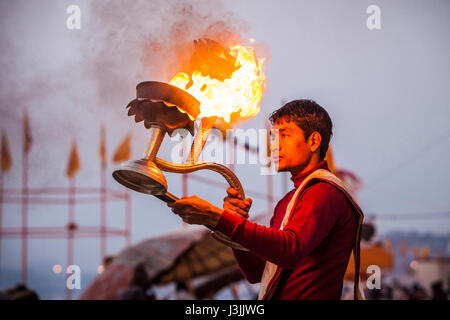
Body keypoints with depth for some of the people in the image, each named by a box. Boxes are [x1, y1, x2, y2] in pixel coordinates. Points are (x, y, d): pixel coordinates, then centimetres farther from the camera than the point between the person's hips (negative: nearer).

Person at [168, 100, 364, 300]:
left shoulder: (325, 191, -7)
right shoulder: (287, 200, 19)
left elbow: (291, 248, -24)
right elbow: (256, 274, 16)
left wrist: (218, 217, -25)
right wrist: (237, 220, 2)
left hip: (303, 298, -7)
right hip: (272, 297, 7)